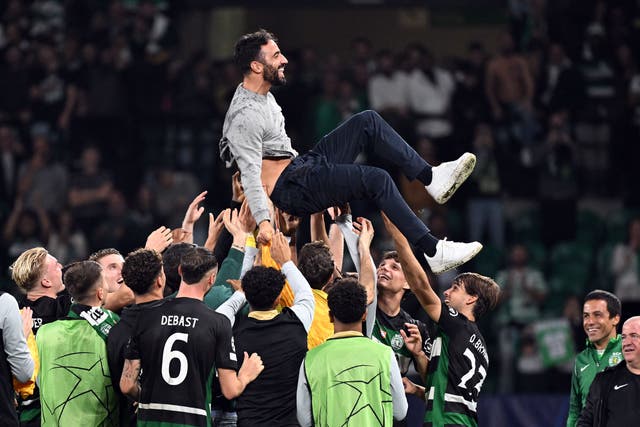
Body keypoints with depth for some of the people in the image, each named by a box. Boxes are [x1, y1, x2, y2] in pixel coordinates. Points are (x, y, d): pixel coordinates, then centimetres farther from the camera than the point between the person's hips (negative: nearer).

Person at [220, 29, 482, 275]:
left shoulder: (263, 95, 13)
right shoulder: (246, 115, -20)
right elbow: (250, 174, -27)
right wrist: (263, 221, -35)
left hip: (302, 165, 11)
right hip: (292, 190, -11)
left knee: (368, 122, 4)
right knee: (376, 179, -23)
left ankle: (431, 178, -2)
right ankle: (434, 252, -24)